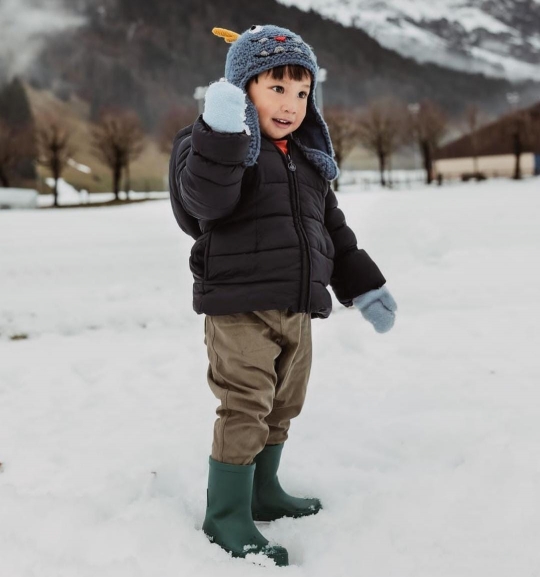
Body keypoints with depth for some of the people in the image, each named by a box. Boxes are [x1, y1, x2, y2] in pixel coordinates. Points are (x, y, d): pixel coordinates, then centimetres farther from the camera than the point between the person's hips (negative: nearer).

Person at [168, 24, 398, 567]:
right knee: (245, 408, -7)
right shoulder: (217, 144, -7)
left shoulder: (308, 158, 16)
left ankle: (262, 490, 35)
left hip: (297, 309, 8)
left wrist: (363, 286, 19)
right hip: (239, 308, -8)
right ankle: (226, 512, 7)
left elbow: (333, 229, 22)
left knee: (281, 406, 17)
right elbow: (205, 199, -28)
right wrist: (222, 134, -40)